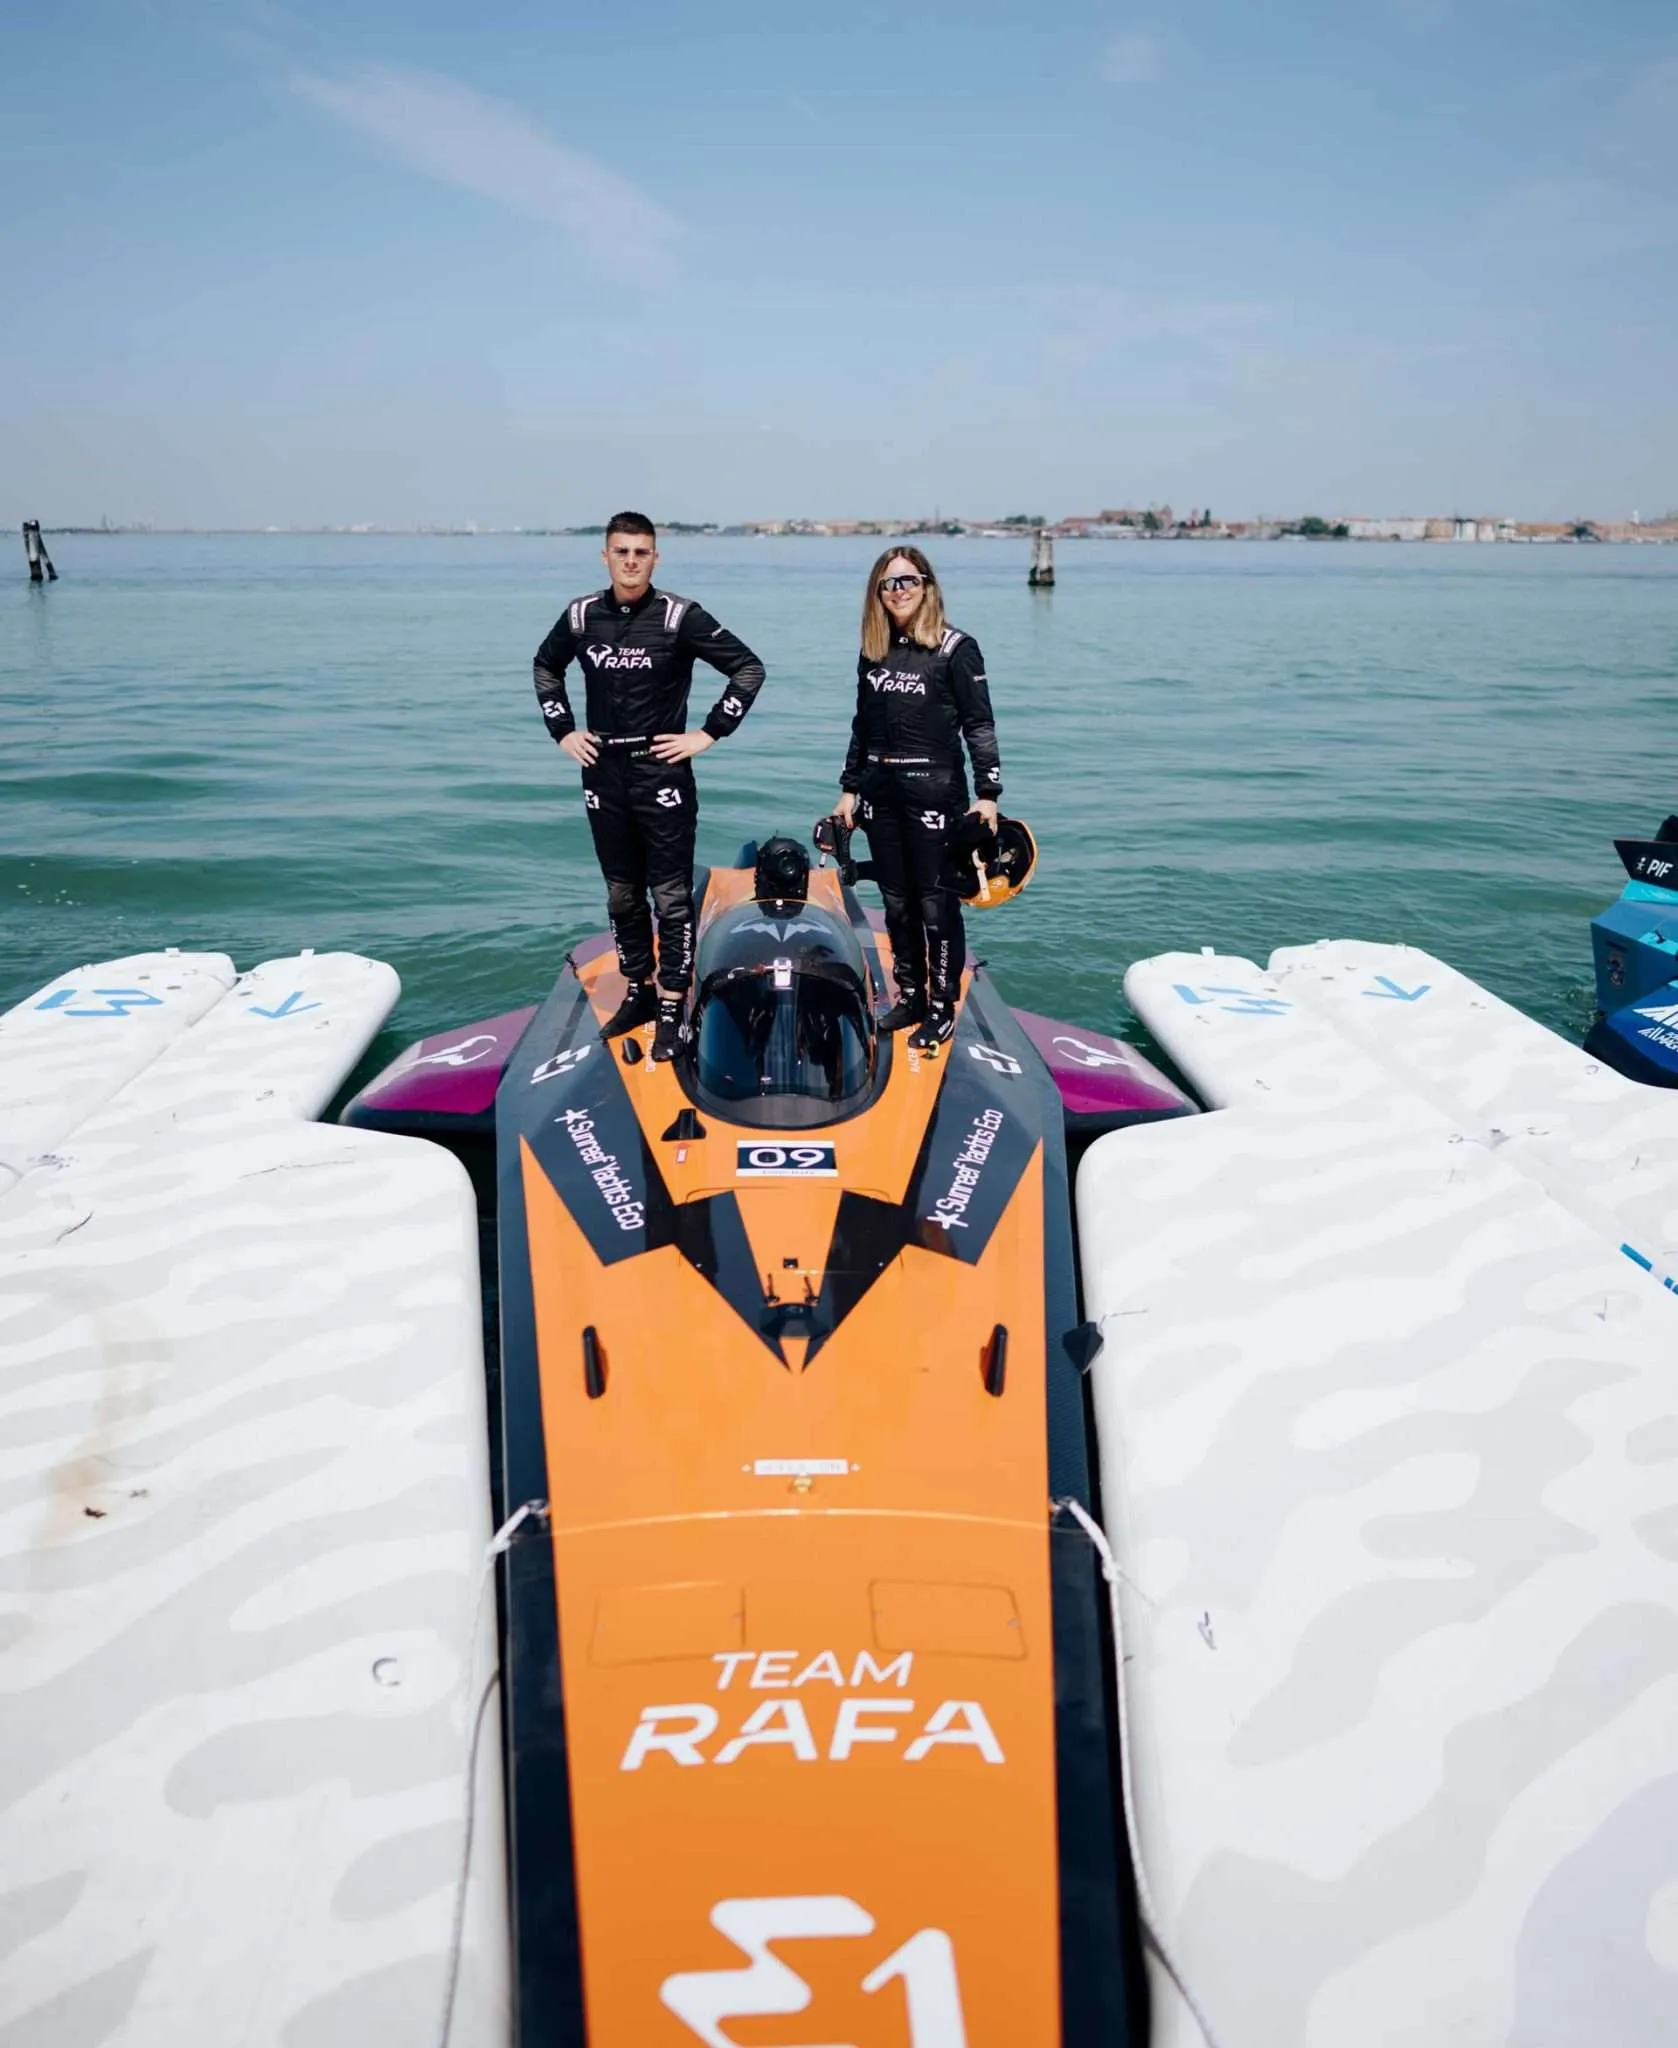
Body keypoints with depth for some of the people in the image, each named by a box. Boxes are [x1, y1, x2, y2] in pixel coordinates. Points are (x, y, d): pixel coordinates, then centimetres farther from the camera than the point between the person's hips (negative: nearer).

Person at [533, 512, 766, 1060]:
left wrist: (708, 733, -10)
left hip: (662, 774, -4)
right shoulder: (581, 616, 3)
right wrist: (563, 731, 11)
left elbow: (749, 668, -7)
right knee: (622, 896, 13)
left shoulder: (680, 616, -9)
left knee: (670, 898, -2)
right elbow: (546, 667, 22)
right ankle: (639, 991, 28)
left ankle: (671, 1009, 5)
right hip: (602, 776, 4)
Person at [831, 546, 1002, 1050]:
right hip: (880, 791, 6)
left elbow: (979, 725, -7)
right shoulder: (873, 652, 11)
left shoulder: (956, 648, -5)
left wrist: (988, 793, -13)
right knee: (896, 903, 11)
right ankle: (910, 995, 23)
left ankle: (943, 1007, 10)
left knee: (936, 903, 0)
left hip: (935, 789, -5)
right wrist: (849, 789, 15)